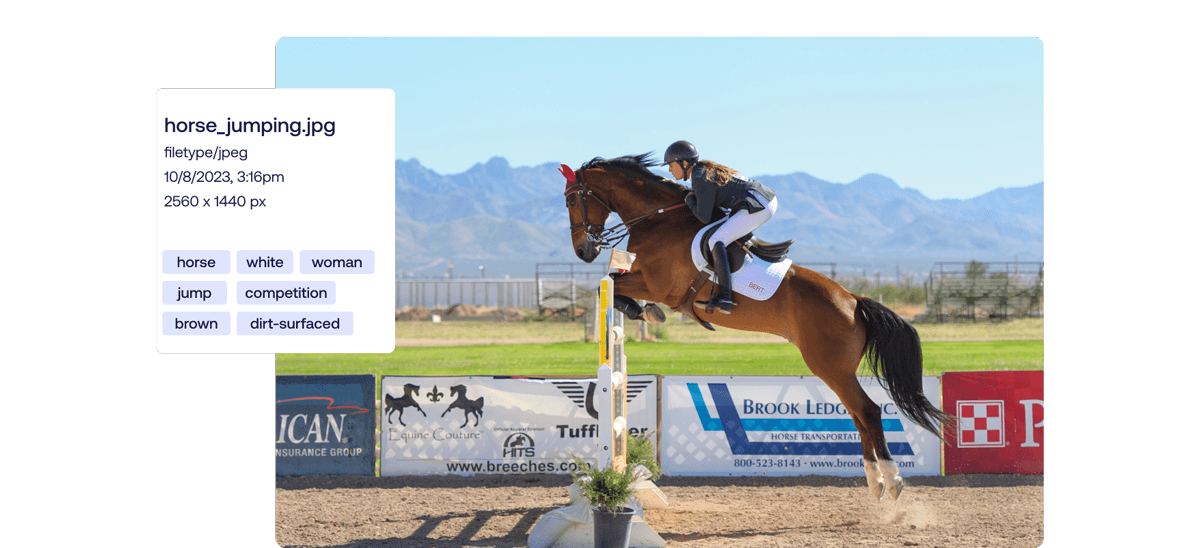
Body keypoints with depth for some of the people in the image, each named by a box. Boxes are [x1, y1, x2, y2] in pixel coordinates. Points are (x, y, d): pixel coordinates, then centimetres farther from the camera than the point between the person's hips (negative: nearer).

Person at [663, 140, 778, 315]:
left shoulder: (701, 179, -14)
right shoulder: (705, 170, 16)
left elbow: (704, 218, -13)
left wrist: (690, 200, 2)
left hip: (759, 207, -11)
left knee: (716, 241, -16)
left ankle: (725, 298, -22)